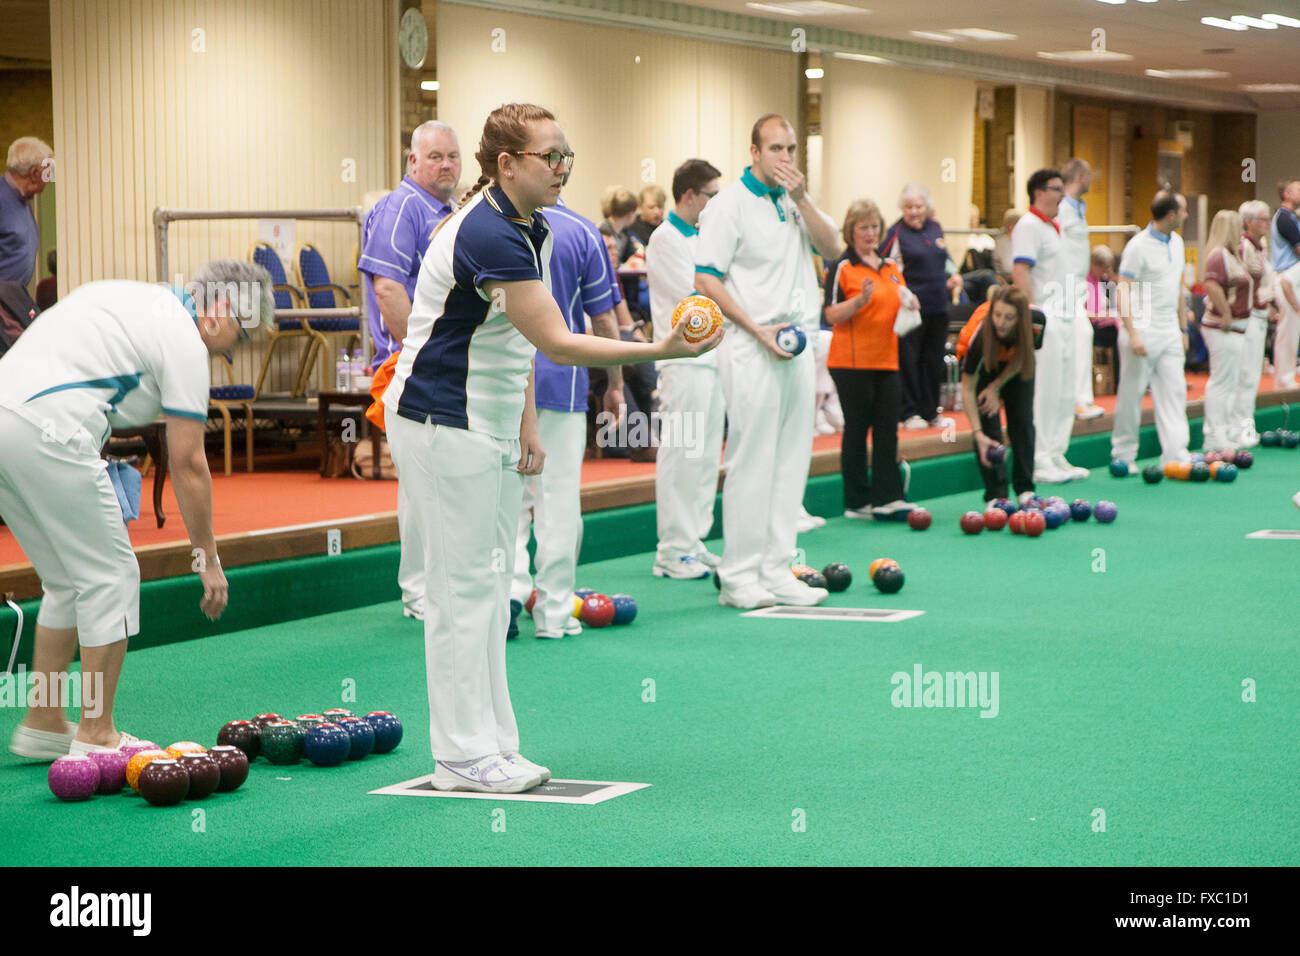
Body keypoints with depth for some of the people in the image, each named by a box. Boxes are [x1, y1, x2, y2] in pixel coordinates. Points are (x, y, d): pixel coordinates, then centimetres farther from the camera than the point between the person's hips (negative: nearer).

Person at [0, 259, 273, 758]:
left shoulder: (128, 295, 26)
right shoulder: (184, 341, 0)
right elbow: (186, 462, 0)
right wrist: (208, 559, 7)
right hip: (44, 430, -9)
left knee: (68, 580, 19)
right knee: (111, 575, 2)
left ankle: (43, 724, 23)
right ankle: (96, 737, 5)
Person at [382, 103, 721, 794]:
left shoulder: (533, 231, 8)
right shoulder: (487, 235, -23)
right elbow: (557, 343, -26)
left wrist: (526, 423, 12)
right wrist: (662, 350, -29)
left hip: (492, 424, 10)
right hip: (443, 421, -10)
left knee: (490, 582, 10)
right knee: (462, 584, -6)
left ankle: (493, 745, 16)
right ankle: (463, 756, -1)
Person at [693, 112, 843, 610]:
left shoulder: (794, 202, 14)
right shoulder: (729, 204, -7)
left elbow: (831, 248, 4)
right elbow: (706, 280, -11)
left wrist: (801, 198, -7)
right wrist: (760, 330, -16)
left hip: (799, 345, 7)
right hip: (753, 350, -7)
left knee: (791, 461, 8)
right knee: (752, 463, -5)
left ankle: (776, 572, 15)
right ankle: (738, 578, 1)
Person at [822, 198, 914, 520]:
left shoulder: (891, 267, 15)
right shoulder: (842, 268, -5)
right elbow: (831, 315, -11)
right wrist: (860, 301, -25)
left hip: (887, 359, 6)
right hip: (852, 361, -6)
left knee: (887, 428, 2)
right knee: (857, 429, -1)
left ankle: (887, 497, 2)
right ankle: (857, 502, 4)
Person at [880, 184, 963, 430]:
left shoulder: (935, 228, 11)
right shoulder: (897, 233, -7)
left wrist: (953, 275, 9)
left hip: (937, 306, 6)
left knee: (933, 360, 11)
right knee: (907, 360, -5)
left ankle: (930, 412, 19)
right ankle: (910, 413, 3)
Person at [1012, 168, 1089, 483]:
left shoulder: (1053, 228, 20)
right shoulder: (1029, 226, -9)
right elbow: (1020, 273, -19)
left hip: (1064, 321, 10)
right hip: (1044, 322, -10)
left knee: (1064, 394, 10)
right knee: (1043, 393, -8)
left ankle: (1056, 458, 16)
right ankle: (1039, 462, -5)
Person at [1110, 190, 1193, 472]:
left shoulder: (1176, 242, 12)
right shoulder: (1139, 246, -12)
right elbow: (1123, 292, -15)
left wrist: (1183, 328, 19)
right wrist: (1132, 334, -21)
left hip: (1170, 332, 7)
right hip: (1143, 331, -7)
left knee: (1174, 391, 0)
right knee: (1131, 394, 1)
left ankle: (1176, 454, -2)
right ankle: (1123, 455, 11)